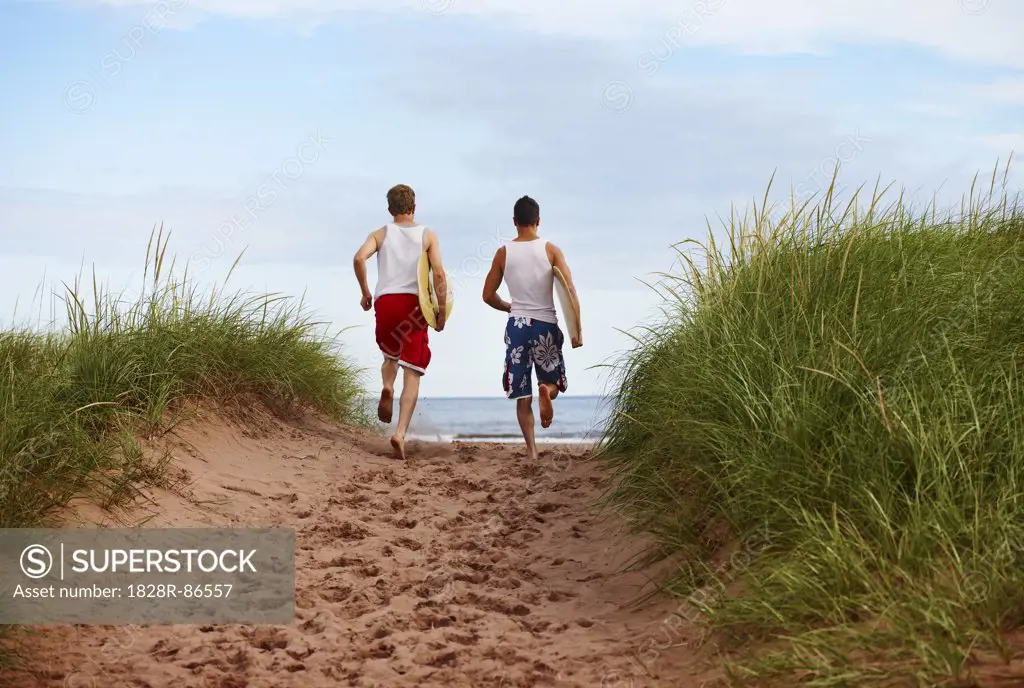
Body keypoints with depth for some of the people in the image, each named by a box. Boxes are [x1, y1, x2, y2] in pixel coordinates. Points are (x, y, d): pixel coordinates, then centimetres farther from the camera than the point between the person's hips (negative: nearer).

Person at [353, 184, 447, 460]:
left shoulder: (381, 234, 10)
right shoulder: (427, 235, 7)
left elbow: (359, 258, -9)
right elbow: (438, 274, -5)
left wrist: (365, 293, 1)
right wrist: (442, 311, 1)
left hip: (385, 302, 2)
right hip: (415, 304, -2)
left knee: (391, 354, 30)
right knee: (412, 374, -1)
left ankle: (387, 388, -3)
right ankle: (401, 432, -17)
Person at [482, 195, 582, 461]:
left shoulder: (503, 253, 2)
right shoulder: (551, 250, -2)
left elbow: (488, 296, 7)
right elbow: (570, 291, -10)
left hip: (517, 325, 1)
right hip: (546, 325, -1)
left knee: (522, 396, 9)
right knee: (553, 383, 16)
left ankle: (531, 449, -3)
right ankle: (546, 390, -21)